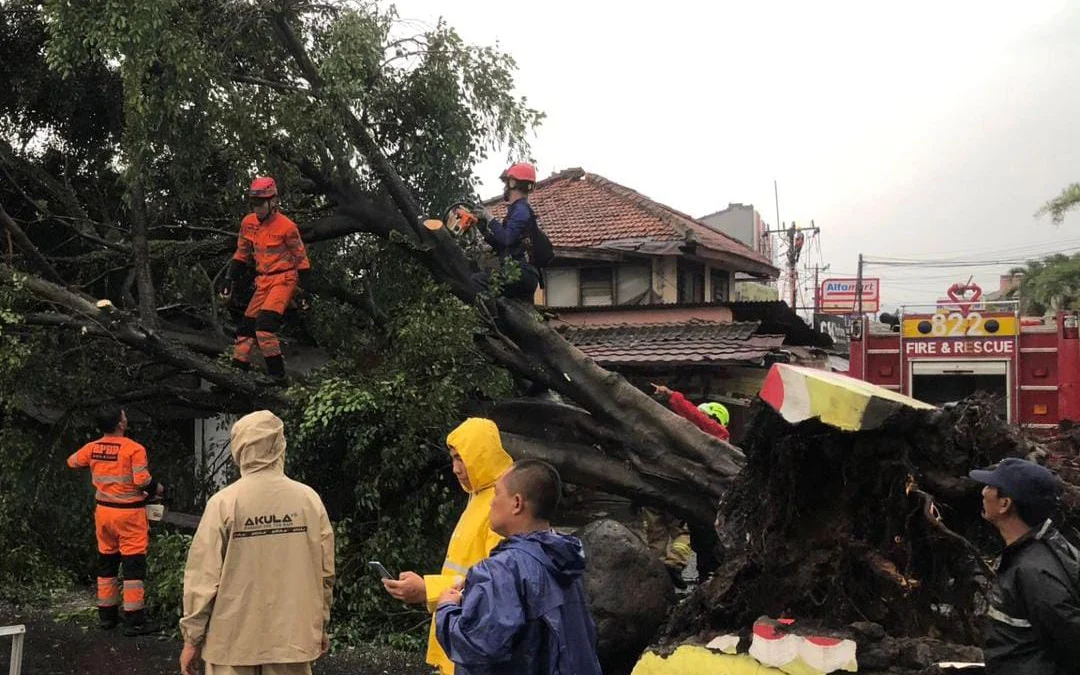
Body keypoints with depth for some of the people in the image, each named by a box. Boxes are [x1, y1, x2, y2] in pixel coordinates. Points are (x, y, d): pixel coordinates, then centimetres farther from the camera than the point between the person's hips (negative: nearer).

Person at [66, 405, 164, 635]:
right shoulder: (134, 449, -17)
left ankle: (106, 615, 25)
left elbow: (72, 462, 20)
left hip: (103, 511, 6)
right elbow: (143, 481, -22)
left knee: (106, 562, 17)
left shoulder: (92, 448, 2)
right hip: (129, 513, -6)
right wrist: (159, 489, -4)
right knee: (133, 565, -2)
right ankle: (134, 620, -3)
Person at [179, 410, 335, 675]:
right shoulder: (309, 499, -3)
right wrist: (320, 625, 17)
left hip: (235, 640, -2)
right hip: (292, 637, 2)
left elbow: (203, 578, -9)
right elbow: (325, 572, 3)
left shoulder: (224, 502, -11)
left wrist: (192, 638, 1)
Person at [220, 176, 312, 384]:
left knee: (265, 324, -21)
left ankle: (277, 375, -16)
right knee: (246, 326, 3)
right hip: (263, 281, 7)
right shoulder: (248, 223, 4)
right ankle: (239, 367, 10)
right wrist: (229, 280, 11)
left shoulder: (286, 227, -13)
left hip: (284, 279, -7)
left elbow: (301, 259, -6)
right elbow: (241, 255, 17)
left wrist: (304, 289, -7)